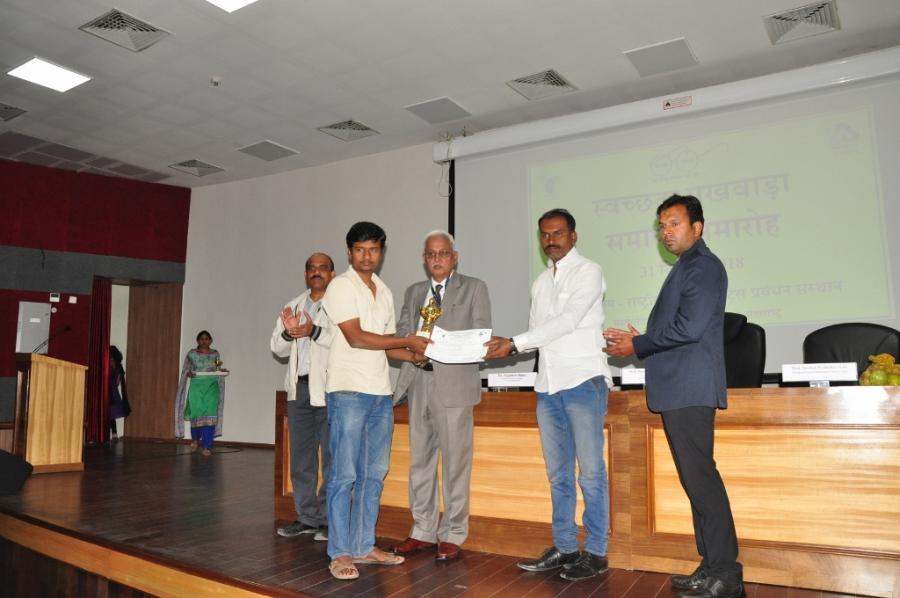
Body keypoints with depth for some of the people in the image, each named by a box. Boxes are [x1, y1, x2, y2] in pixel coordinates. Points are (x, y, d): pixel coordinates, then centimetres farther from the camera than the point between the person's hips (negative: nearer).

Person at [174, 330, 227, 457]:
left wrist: (221, 370, -7)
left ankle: (207, 446, -5)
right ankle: (195, 438, 27)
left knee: (210, 415, -9)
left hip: (212, 387, 1)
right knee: (196, 414, -4)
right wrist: (189, 373, -15)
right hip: (196, 387, -1)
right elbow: (186, 370, 6)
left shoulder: (215, 354, 10)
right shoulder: (192, 353, 5)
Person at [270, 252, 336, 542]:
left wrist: (314, 331, -28)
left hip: (329, 390, -6)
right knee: (301, 457, 12)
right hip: (299, 388, 6)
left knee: (332, 456, -2)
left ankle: (329, 519, 9)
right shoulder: (294, 306, 17)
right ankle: (307, 517, 23)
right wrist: (288, 332, -8)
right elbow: (277, 347, 13)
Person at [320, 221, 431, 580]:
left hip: (380, 393, 7)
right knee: (344, 475, -2)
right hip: (348, 391, -7)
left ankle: (363, 546, 20)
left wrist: (414, 356, -2)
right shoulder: (341, 286, -3)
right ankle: (340, 553, 7)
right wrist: (409, 341, -10)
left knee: (374, 474, 10)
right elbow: (356, 337, -14)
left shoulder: (385, 292, 17)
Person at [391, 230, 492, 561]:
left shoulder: (474, 288, 6)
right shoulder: (413, 292, 19)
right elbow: (401, 331, 14)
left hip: (453, 384, -4)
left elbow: (481, 335, -3)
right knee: (420, 460, 10)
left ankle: (452, 535, 11)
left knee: (455, 461, -1)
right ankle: (423, 531, 21)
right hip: (418, 382, 5)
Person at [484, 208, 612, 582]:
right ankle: (564, 547, 21)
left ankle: (596, 553, 11)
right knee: (558, 473, 11)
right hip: (548, 385, 6)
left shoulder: (588, 272, -3)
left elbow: (567, 321, -14)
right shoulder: (541, 281, 17)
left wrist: (514, 343, -15)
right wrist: (509, 346, -4)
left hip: (584, 381, -6)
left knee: (590, 471, 0)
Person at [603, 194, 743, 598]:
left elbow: (689, 328, -19)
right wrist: (640, 340, 10)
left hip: (690, 390, -10)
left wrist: (636, 345, -9)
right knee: (696, 478, 11)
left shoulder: (703, 266, -8)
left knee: (700, 478, -6)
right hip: (677, 390, 10)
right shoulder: (687, 268, 22)